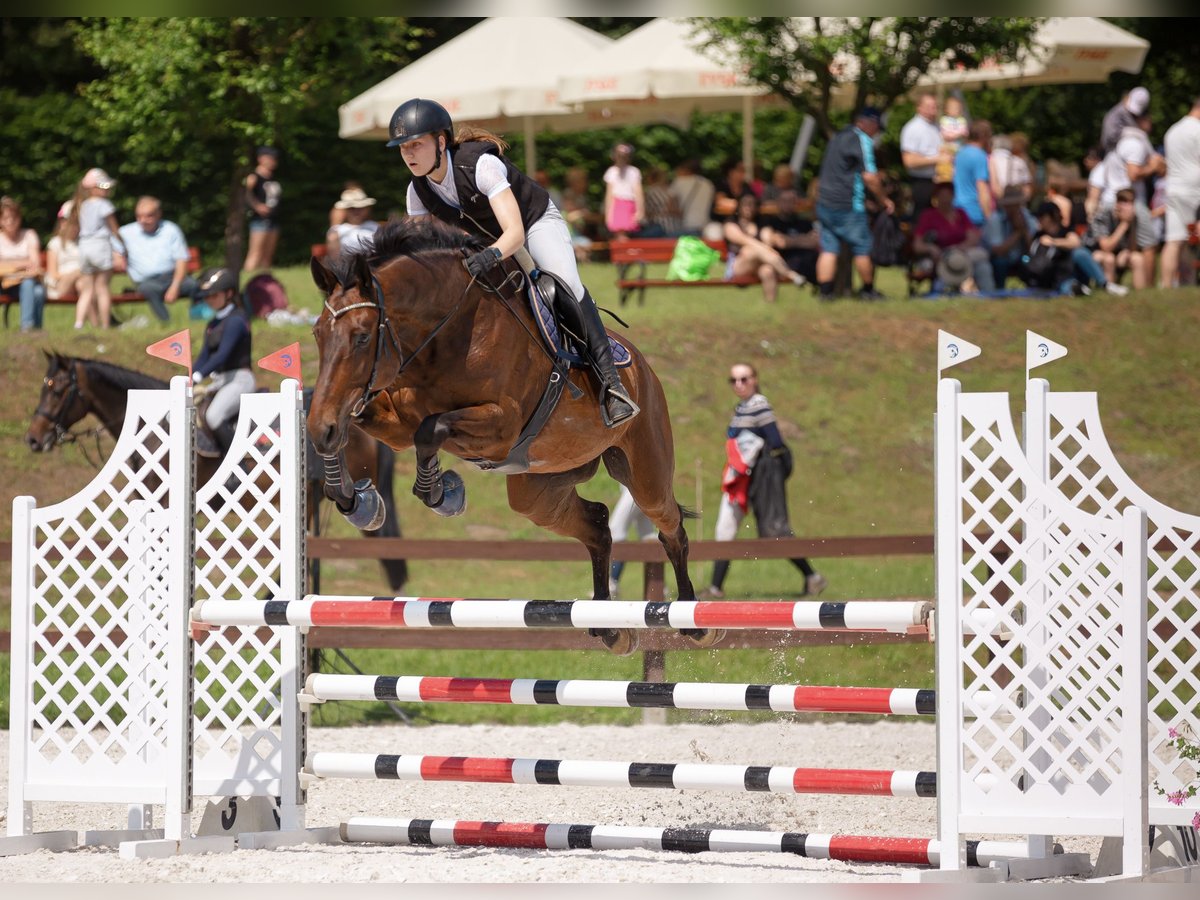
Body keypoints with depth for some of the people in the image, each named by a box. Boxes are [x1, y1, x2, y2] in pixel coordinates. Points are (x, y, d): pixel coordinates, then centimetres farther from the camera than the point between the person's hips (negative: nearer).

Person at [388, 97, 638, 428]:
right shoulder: (418, 191, -16)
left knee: (565, 285, -30)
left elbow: (515, 233, -41)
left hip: (536, 223, -7)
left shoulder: (480, 164, -34)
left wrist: (490, 255, -62)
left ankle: (609, 381, -34)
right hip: (486, 239, 7)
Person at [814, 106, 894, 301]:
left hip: (824, 202, 7)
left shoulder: (838, 137, 15)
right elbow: (870, 177, -16)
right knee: (862, 248, 6)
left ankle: (825, 291, -1)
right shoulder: (862, 140, -10)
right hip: (847, 205, -7)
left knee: (829, 249, 5)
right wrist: (884, 199, -4)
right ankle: (868, 290, 16)